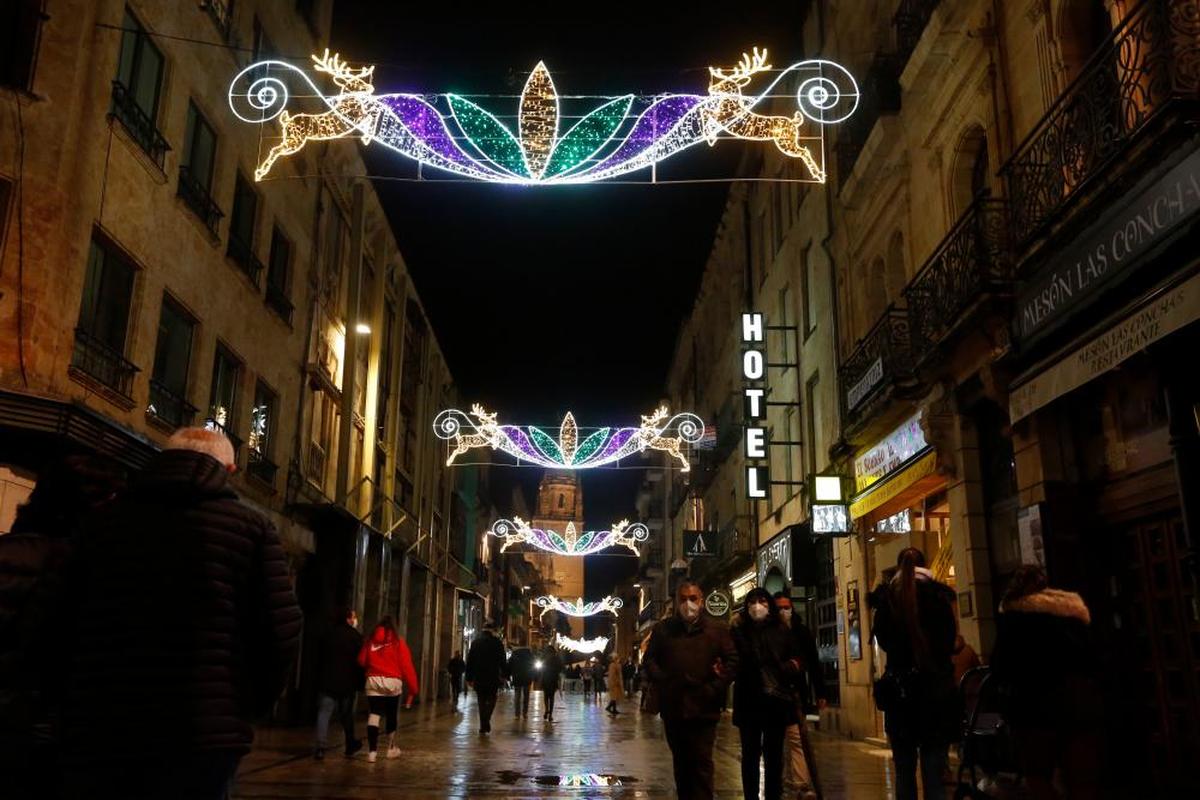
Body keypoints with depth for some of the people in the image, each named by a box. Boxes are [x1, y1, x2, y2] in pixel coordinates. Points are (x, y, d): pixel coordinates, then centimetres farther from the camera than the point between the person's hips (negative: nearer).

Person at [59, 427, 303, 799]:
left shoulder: (103, 522, 10)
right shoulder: (248, 526, 0)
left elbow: (67, 628, 10)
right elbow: (280, 633, -7)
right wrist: (252, 706, 10)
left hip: (95, 732, 3)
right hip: (201, 736, -3)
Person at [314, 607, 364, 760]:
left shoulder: (328, 635, 8)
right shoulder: (356, 637, -6)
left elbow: (321, 660, 12)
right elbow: (360, 661, -6)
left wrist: (319, 680, 18)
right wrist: (360, 682, 1)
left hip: (327, 683, 2)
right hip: (348, 684, -2)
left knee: (324, 714, -1)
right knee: (347, 716, 12)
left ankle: (320, 748, -13)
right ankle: (350, 746, 24)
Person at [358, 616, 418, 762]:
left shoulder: (370, 641, 8)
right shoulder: (398, 642, 1)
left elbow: (361, 661, 8)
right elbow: (407, 666, -3)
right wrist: (413, 688, -1)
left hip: (373, 681, 1)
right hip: (393, 682, -1)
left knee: (373, 716, -4)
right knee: (391, 716, 14)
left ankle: (372, 751, -15)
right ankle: (391, 749, 25)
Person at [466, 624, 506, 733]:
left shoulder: (475, 642, 7)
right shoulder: (497, 643, -3)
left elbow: (469, 661, 7)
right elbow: (502, 661, -6)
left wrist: (469, 678, 10)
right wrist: (504, 675, -1)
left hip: (478, 677, 3)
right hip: (493, 677, -2)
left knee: (481, 701, 11)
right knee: (491, 699, 10)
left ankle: (483, 725, 7)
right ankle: (486, 719, -12)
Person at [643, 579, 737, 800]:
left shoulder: (716, 629, 2)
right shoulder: (663, 629, 7)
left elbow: (732, 661, 0)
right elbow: (649, 659, 9)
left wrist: (713, 689, -8)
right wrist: (662, 682, -5)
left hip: (703, 709, -2)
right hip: (672, 708, 3)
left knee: (702, 763, -2)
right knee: (680, 762, 15)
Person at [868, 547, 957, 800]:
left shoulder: (886, 600, -2)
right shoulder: (937, 597, -5)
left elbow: (883, 641, 7)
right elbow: (950, 642, 3)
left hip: (899, 692, 1)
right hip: (937, 692, -1)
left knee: (904, 773, 11)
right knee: (934, 774, 1)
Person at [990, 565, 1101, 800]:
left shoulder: (1013, 613, 5)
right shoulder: (1075, 609, 20)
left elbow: (1001, 662, 1)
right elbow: (1094, 656, 18)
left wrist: (1005, 686, 17)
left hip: (1039, 697, -4)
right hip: (1084, 693, 5)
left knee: (1037, 774, 8)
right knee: (1083, 780, 6)